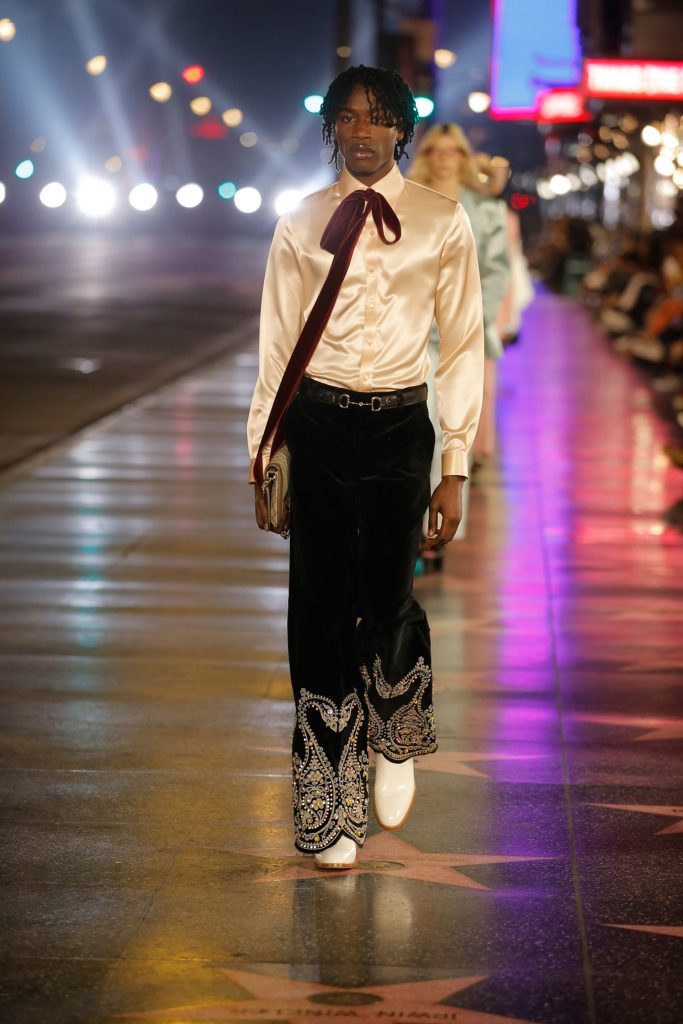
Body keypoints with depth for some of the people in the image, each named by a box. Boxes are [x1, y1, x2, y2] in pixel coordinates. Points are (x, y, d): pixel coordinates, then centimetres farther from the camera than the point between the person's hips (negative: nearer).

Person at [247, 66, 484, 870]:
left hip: (399, 427, -1)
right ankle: (329, 812, 13)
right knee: (321, 611, 1)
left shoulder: (442, 223, 3)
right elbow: (276, 346, 9)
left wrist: (455, 467, -2)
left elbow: (462, 346, 2)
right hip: (317, 425, 1)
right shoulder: (301, 226, 6)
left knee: (386, 603, -5)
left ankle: (395, 742, 31)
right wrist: (260, 457, 6)